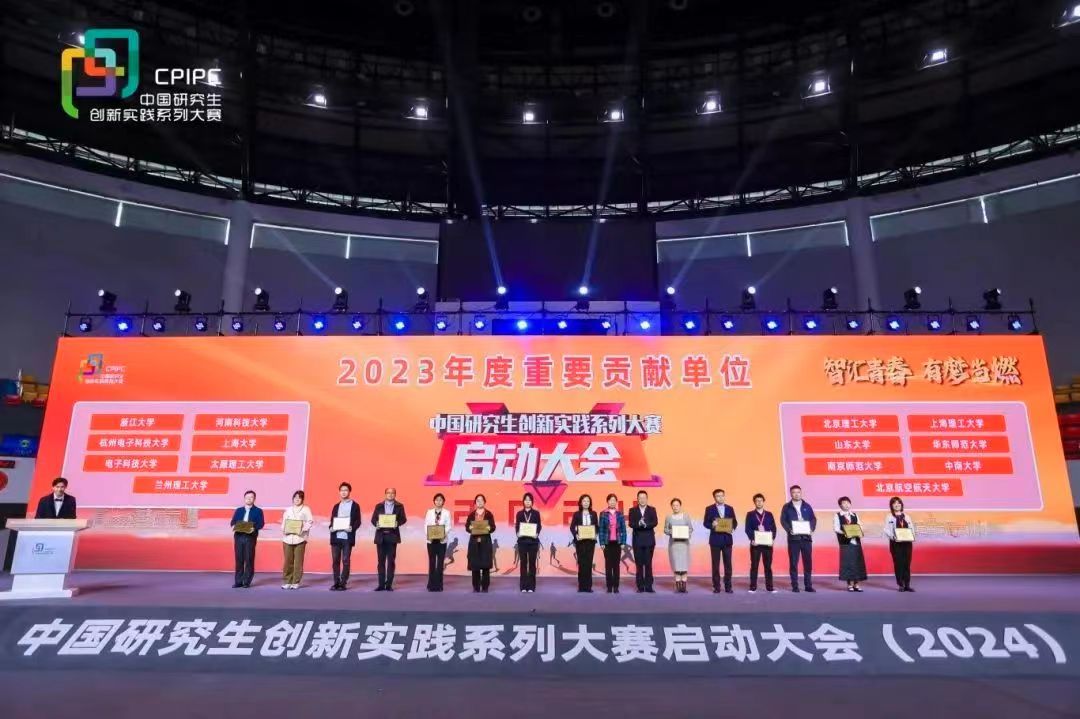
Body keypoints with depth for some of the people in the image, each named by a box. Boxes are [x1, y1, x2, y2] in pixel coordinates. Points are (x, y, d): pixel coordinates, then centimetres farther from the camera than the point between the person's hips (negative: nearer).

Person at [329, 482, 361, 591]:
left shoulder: (355, 506, 4)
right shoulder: (336, 506, 17)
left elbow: (358, 521, -1)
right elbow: (332, 520, 15)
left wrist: (352, 528, -20)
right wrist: (331, 528, -6)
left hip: (347, 537, -4)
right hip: (336, 537, 4)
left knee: (346, 561, -2)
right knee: (335, 560, 4)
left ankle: (343, 583, 3)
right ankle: (336, 583, 11)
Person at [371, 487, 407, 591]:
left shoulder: (399, 506, 5)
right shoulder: (378, 506, 9)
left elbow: (403, 519, 0)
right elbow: (373, 519, 6)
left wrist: (397, 523, -20)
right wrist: (376, 524, -16)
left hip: (392, 536, -1)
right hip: (381, 536, 1)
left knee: (391, 561, 0)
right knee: (381, 560, 4)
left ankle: (389, 584, 5)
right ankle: (381, 584, 9)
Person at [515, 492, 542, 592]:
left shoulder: (536, 513, 5)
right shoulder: (519, 513, 7)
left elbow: (539, 526, 0)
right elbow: (516, 526, 3)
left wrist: (536, 534, -19)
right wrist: (518, 533, -18)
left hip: (533, 541, -1)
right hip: (522, 541, 1)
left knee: (532, 563, 1)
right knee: (523, 563, 2)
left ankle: (531, 586, 7)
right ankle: (523, 586, 8)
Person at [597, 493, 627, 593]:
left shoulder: (620, 514, 5)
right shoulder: (603, 514, 1)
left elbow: (623, 529, 5)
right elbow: (600, 529, 1)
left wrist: (623, 542, -1)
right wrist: (602, 543, -5)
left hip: (617, 542, 1)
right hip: (607, 542, -1)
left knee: (616, 564, 3)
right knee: (608, 564, 2)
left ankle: (616, 586, 7)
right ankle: (609, 586, 8)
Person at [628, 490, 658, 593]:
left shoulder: (652, 510, 7)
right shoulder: (633, 510, 6)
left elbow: (655, 522, -7)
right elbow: (631, 524, -6)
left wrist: (646, 524, -23)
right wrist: (639, 524, -25)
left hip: (649, 540, 0)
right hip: (637, 540, 0)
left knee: (648, 564, 0)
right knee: (639, 564, 2)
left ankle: (648, 586, 5)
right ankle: (640, 587, 7)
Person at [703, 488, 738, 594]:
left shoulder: (730, 508, 9)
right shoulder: (709, 509, 2)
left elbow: (735, 522, 9)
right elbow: (706, 523, 0)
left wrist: (732, 527, -12)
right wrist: (712, 525, -20)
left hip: (727, 539, 2)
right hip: (715, 539, -2)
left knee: (728, 563, 3)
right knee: (715, 564, 2)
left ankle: (728, 586, 11)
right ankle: (716, 587, 8)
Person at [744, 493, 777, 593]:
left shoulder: (769, 514, 11)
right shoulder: (750, 514, 5)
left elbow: (774, 528, 7)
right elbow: (747, 529, -1)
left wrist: (773, 539, -8)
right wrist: (752, 539, -14)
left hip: (767, 543, 2)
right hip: (755, 543, -2)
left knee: (768, 566, 3)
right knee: (754, 566, 1)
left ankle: (769, 587, 9)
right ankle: (753, 587, 5)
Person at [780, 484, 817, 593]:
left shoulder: (807, 506, 11)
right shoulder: (786, 507, 4)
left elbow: (813, 519, 10)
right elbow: (783, 520, 0)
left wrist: (812, 529, -8)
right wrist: (789, 530, -15)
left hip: (806, 537, 2)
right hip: (793, 537, -2)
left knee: (808, 562, 3)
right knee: (793, 562, -1)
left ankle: (808, 585, 11)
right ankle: (795, 586, 4)